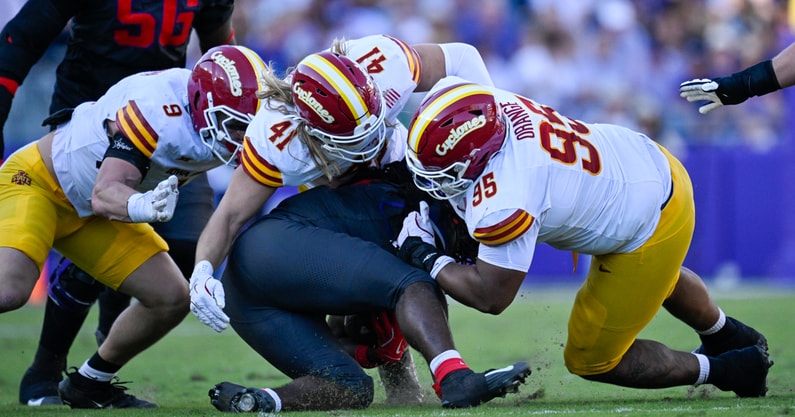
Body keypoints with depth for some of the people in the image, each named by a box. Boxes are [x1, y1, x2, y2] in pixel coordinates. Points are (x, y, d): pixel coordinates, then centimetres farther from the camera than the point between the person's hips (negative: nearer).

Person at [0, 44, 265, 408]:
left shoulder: (226, 120, -12)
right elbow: (105, 194, -39)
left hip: (92, 214, 8)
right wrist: (144, 207, -58)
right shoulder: (158, 110, -34)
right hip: (37, 182, -8)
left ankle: (88, 385, 19)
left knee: (172, 299, 1)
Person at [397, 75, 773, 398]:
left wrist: (426, 259, -13)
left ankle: (727, 372, 19)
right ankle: (735, 339, 65)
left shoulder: (503, 203, -38)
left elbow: (491, 296, -26)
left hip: (651, 230, -8)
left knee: (591, 360, 7)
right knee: (658, 278, 40)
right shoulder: (491, 107, -18)